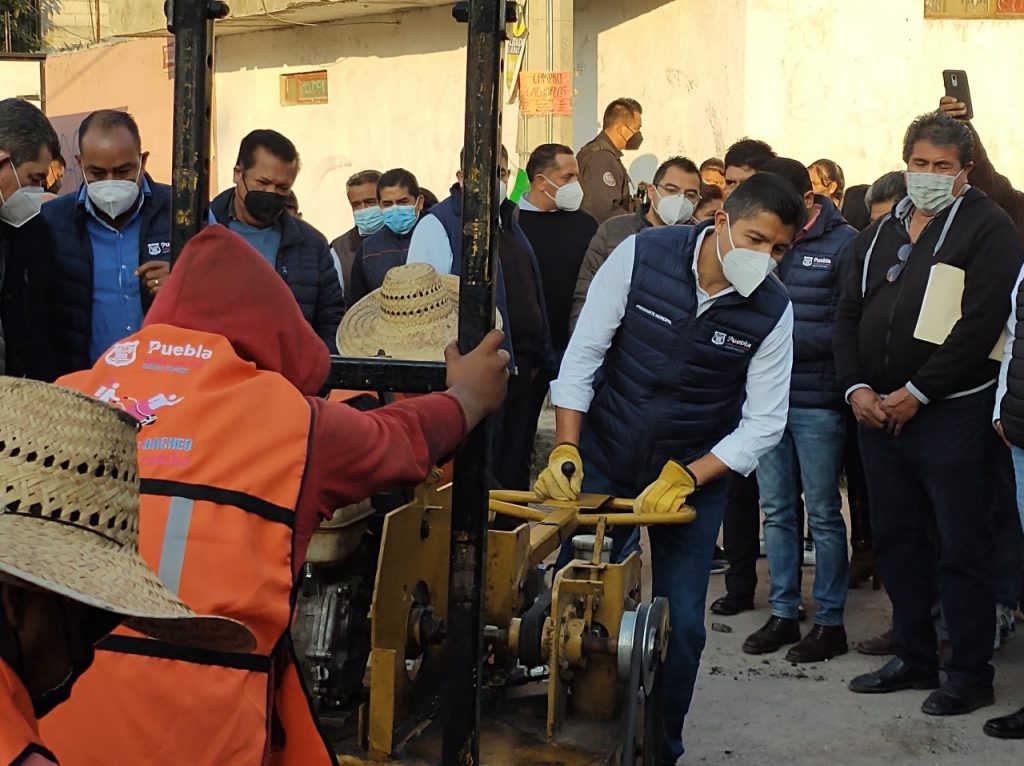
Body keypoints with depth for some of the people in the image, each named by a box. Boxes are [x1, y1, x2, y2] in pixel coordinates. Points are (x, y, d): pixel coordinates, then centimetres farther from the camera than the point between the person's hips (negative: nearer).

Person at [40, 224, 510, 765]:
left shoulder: (69, 396, 11)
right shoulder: (290, 417, 6)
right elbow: (403, 438, 24)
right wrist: (470, 396, 45)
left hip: (51, 697, 4)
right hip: (197, 713, -3)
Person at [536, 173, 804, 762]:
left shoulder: (773, 310, -13)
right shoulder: (641, 255, -15)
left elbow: (764, 424, -11)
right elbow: (583, 355, -10)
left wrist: (684, 479, -21)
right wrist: (566, 451, -16)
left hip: (695, 474, 0)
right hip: (603, 462, 0)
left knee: (682, 625, 2)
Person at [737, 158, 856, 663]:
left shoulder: (843, 243, -7)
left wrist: (784, 343, -16)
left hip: (817, 401, -5)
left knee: (822, 513, 4)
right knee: (776, 510, 11)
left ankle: (830, 621, 14)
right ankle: (783, 614, 22)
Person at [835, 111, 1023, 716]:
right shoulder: (882, 231, 14)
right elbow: (850, 314, 14)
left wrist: (915, 393, -17)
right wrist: (856, 388, -2)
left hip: (952, 412, -7)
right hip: (878, 411, 7)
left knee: (961, 547, -1)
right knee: (897, 541, 13)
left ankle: (971, 673, 11)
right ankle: (914, 659, 26)